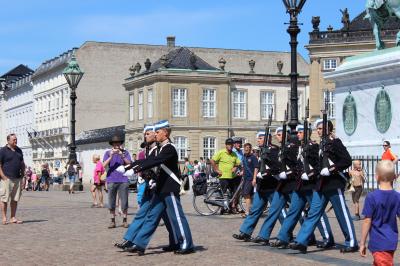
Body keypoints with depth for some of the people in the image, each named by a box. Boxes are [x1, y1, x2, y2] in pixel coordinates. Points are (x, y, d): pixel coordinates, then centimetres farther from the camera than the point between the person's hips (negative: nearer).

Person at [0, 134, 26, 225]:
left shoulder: (19, 150, 16)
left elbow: (22, 164, 20)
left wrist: (23, 177, 12)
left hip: (17, 179, 6)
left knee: (15, 199, 6)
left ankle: (13, 218, 12)